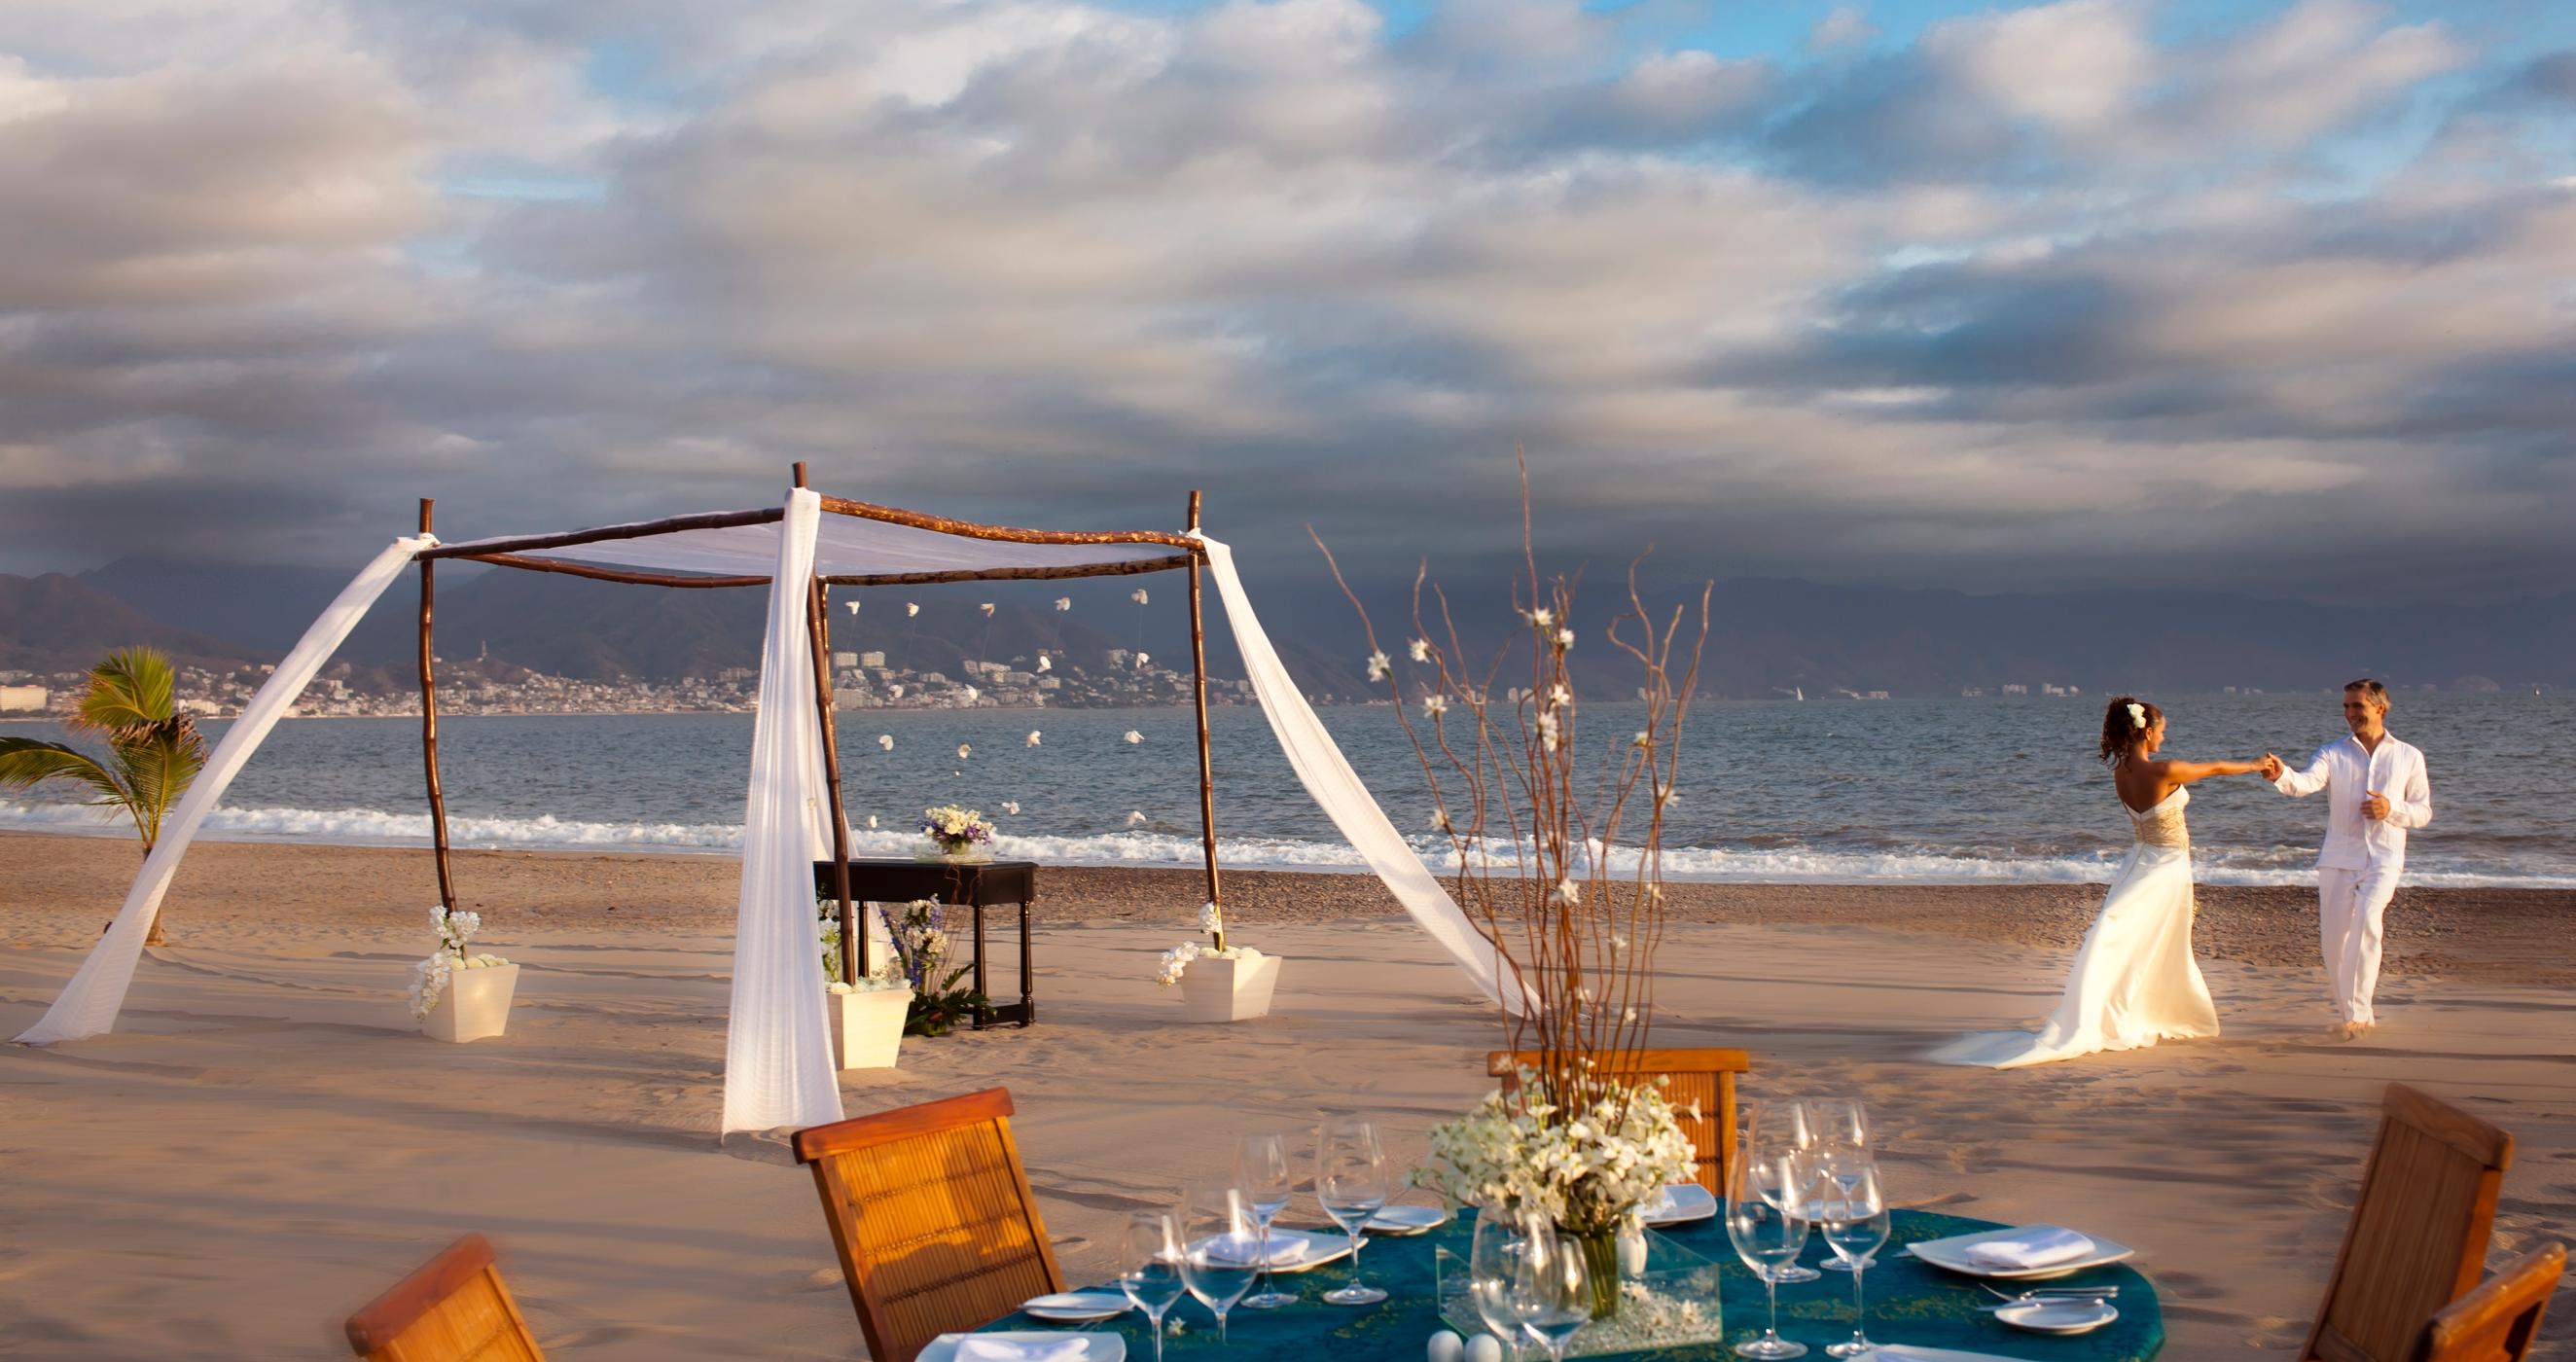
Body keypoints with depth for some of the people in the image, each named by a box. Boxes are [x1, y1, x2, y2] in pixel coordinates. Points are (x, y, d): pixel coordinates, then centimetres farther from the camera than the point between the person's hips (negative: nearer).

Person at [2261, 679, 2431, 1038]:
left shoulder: (2408, 757, 8)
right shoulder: (2332, 753, 6)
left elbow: (2424, 812, 11)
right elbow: (2306, 783, -15)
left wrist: (2392, 810, -10)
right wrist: (2281, 776, -38)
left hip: (2383, 858, -2)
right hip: (2338, 859, 2)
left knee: (2367, 921, -25)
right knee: (2332, 941, 2)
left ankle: (2357, 1012, -21)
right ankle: (2348, 1010, 24)